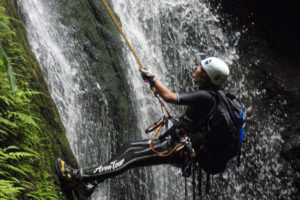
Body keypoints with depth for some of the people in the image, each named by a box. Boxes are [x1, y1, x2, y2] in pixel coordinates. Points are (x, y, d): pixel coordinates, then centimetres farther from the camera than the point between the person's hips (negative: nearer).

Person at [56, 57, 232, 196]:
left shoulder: (205, 96, -19)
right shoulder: (214, 96, 11)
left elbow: (170, 97, -24)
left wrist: (152, 79, -11)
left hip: (177, 148, -10)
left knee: (132, 158, -14)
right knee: (130, 147, 9)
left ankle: (78, 177, -15)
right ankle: (91, 182, 11)